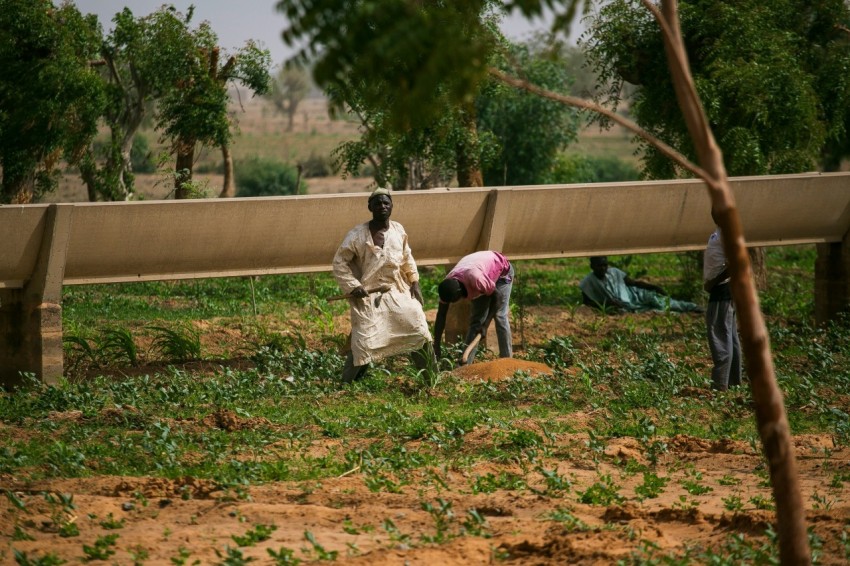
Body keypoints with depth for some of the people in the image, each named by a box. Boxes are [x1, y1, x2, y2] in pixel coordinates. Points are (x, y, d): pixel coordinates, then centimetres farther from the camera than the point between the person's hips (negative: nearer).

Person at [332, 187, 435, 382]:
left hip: (398, 292, 5)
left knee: (419, 331, 3)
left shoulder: (398, 230, 4)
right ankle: (347, 383, 5)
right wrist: (352, 286, -14)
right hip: (369, 295, -5)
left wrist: (414, 282, 9)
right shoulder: (357, 235, -11)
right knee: (363, 342, -10)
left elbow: (407, 258, 18)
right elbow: (339, 262, -6)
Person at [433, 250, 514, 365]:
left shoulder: (475, 279, -44)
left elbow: (497, 296, -30)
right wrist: (436, 347, -20)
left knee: (500, 316, -14)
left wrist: (485, 324, -28)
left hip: (501, 271, -5)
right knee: (476, 319, -2)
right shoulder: (447, 284, -25)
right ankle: (465, 362, -4)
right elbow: (441, 316, -18)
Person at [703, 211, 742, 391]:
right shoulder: (718, 232, 15)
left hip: (723, 289, -11)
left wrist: (713, 282, -20)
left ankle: (720, 385, -11)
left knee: (720, 337, -10)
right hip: (719, 290, 11)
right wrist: (711, 283, 14)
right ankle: (734, 381, 20)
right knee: (730, 337, 14)